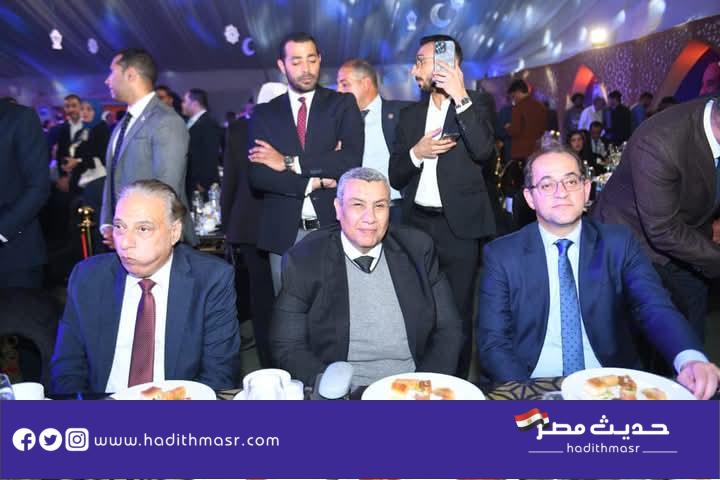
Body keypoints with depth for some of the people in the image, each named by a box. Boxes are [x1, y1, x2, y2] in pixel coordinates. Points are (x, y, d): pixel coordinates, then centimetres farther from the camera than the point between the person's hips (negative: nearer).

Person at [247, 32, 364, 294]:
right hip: (284, 232, 2)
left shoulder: (342, 104, 4)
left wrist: (289, 162, -10)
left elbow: (352, 161, -11)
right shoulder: (264, 113, 8)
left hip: (334, 227, -1)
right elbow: (258, 175, -2)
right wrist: (314, 183, -11)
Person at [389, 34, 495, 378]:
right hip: (417, 224, 4)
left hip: (458, 225, -4)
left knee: (457, 315, 3)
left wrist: (460, 97, -19)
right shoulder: (411, 115, 12)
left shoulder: (477, 104, 1)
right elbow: (396, 177, 9)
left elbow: (483, 151, -19)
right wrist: (416, 152, -10)